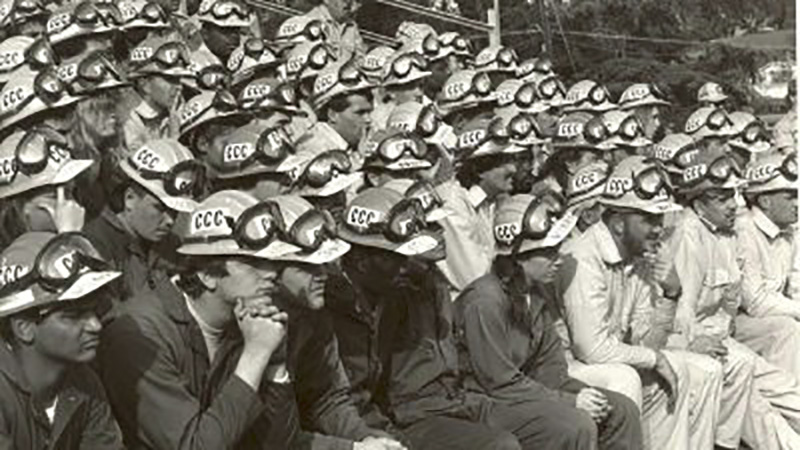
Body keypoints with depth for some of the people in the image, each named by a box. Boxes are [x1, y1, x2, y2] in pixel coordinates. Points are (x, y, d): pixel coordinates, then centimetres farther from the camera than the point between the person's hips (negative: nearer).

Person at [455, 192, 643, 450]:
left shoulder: (535, 295, 7)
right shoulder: (484, 301, -22)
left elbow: (549, 368, 9)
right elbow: (501, 384, -22)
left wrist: (578, 392, -12)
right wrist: (569, 400, -19)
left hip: (524, 390, 9)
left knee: (622, 411, 0)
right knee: (577, 426, -28)